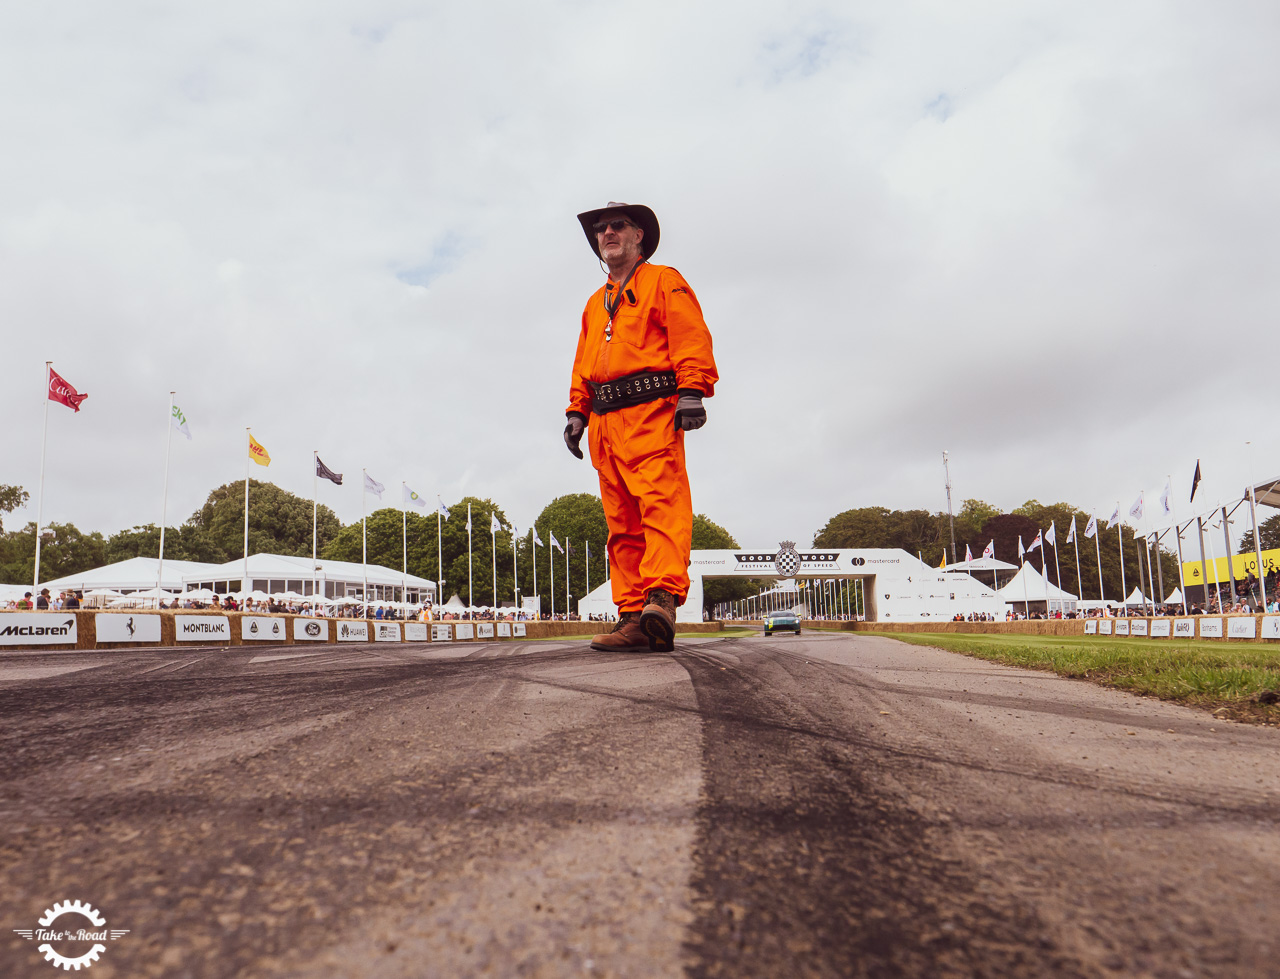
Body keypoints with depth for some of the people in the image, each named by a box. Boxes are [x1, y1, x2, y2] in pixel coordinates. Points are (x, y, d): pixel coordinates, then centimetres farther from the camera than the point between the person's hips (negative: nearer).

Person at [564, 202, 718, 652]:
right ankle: (634, 618, -2)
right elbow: (582, 365, 29)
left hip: (651, 412, -6)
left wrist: (692, 392, -15)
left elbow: (692, 339, -2)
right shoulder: (595, 303, 31)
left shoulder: (664, 281, 11)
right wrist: (576, 411, 16)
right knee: (622, 522, 0)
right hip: (606, 421, 7)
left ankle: (663, 595, -34)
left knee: (661, 502, -21)